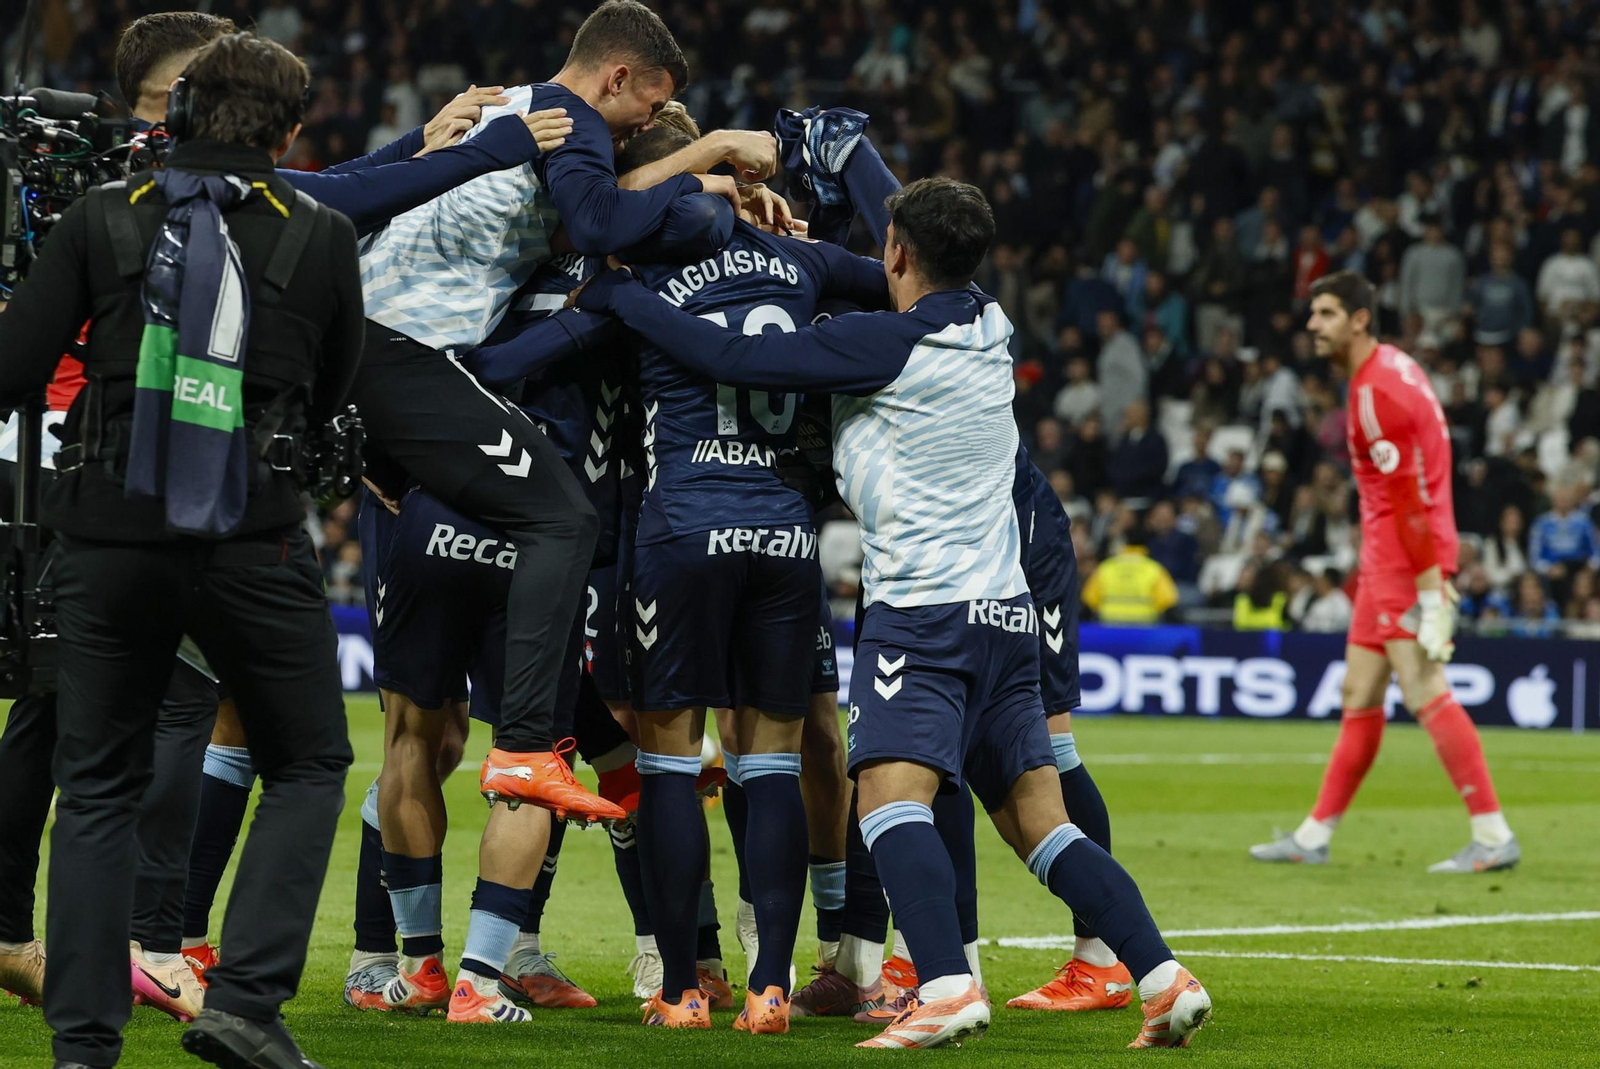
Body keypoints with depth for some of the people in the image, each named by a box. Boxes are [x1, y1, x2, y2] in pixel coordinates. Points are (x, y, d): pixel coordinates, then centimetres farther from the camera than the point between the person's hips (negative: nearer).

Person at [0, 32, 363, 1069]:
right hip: (255, 541, -1)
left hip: (111, 533, 2)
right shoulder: (321, 238, 2)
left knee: (98, 788, 13)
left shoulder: (103, 219, 2)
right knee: (308, 768, 14)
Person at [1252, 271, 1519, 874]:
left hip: (1404, 560, -10)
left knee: (1425, 693, -14)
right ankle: (1315, 836, 19)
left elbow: (1410, 499, -21)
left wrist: (1430, 591, -24)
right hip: (1384, 560, 10)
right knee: (1360, 699, 13)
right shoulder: (1388, 369, 14)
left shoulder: (1377, 390, -17)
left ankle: (1493, 836, -14)